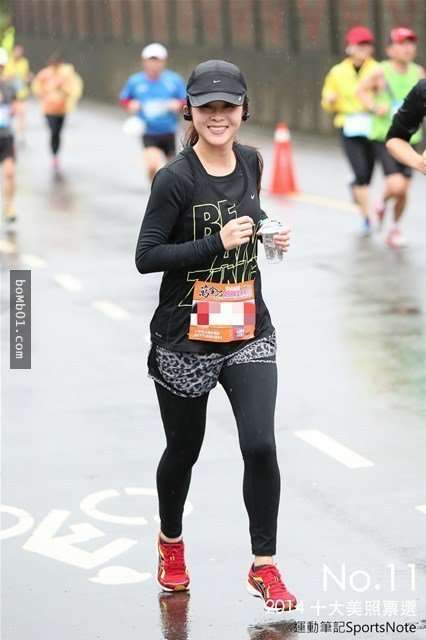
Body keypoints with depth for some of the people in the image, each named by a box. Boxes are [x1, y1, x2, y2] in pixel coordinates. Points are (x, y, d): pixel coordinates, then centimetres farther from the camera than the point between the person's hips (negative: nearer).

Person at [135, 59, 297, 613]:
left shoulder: (250, 162, 3)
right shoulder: (176, 178, -15)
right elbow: (146, 257, -16)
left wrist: (267, 233, 3)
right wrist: (217, 242, -23)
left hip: (249, 332, 4)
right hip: (185, 338, -3)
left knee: (260, 446, -10)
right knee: (183, 451, 13)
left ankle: (264, 567, 4)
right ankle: (171, 541, 41)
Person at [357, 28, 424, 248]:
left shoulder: (418, 72, 3)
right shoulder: (381, 72, -9)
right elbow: (362, 90, 5)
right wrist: (375, 108, -10)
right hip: (384, 137, -4)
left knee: (404, 190, 6)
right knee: (396, 186, -18)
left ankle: (396, 228, 31)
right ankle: (382, 203, 17)